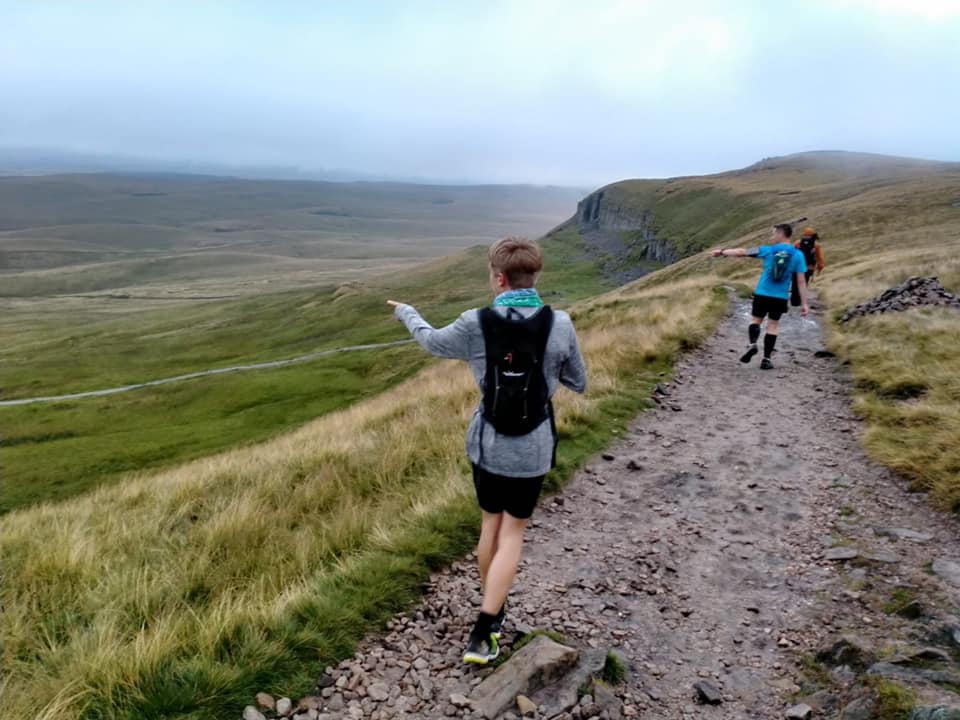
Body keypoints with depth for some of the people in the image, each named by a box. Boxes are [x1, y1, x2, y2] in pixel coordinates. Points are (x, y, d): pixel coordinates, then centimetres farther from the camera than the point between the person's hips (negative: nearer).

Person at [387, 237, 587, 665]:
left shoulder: (475, 325, -12)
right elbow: (578, 384, 0)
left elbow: (431, 341, 9)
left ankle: (493, 611, 38)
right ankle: (482, 633, 7)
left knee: (490, 523, 21)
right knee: (513, 533, 11)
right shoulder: (559, 325, -13)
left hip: (487, 445, 2)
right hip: (532, 451, -1)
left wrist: (405, 312, 28)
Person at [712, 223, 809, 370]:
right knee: (773, 326, 9)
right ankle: (766, 359, 7)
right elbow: (801, 281, -5)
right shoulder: (798, 255, -2)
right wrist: (804, 304, -1)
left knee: (755, 320, 14)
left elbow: (742, 252, 1)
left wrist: (722, 252, 16)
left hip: (762, 294, 0)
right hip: (780, 297, 1)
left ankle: (753, 344, -13)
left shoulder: (768, 250, -3)